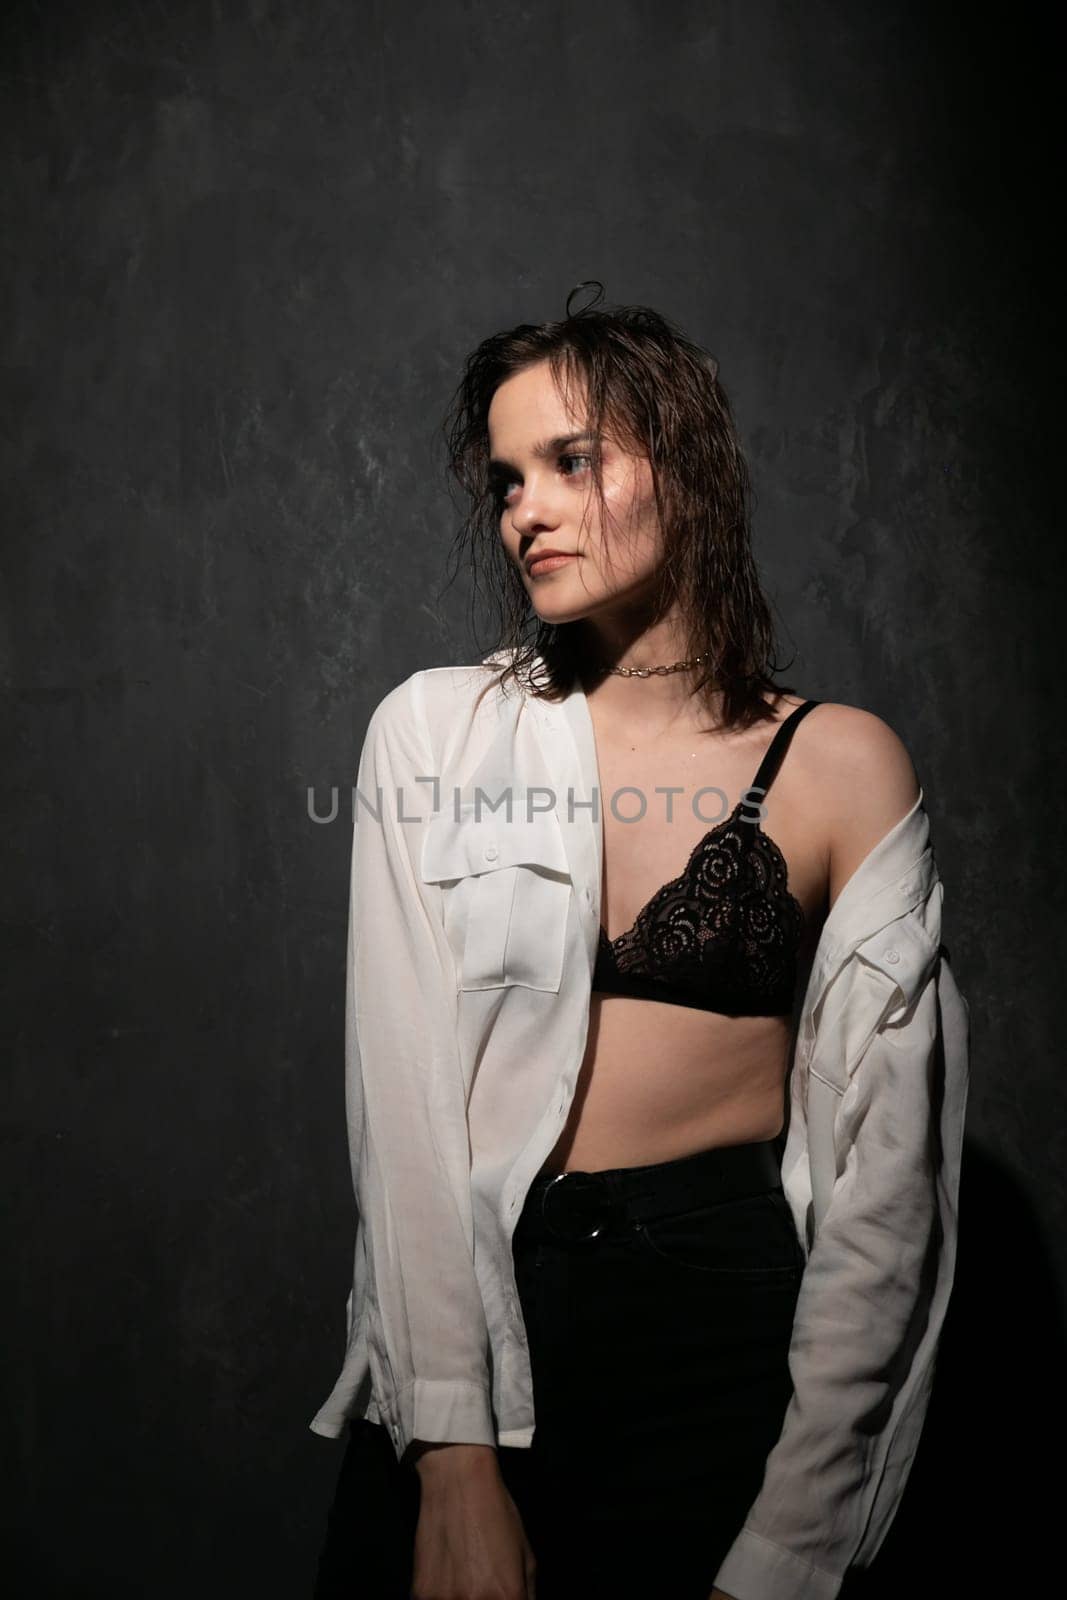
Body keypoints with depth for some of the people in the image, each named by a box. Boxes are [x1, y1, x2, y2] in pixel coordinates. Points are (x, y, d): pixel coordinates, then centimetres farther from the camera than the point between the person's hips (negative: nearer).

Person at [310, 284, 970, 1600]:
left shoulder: (842, 764, -5)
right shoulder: (435, 728, -1)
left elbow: (885, 1165, -6)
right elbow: (401, 1092, -7)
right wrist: (454, 1459, -13)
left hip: (729, 1323, -1)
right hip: (461, 1308, 2)